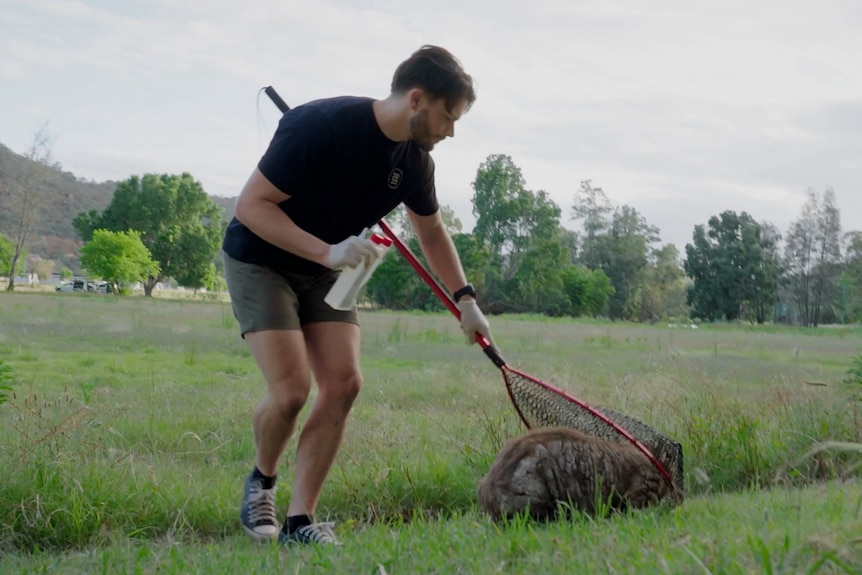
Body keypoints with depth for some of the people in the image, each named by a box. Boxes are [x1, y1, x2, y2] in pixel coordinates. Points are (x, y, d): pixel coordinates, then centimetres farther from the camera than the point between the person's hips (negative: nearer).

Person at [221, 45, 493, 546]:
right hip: (259, 261, -6)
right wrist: (327, 252, -37)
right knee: (291, 390, -18)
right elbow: (251, 204, -29)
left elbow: (432, 231, 12)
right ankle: (262, 480, 13)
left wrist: (465, 299, 4)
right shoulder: (321, 126, -29)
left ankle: (300, 520, 0)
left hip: (326, 272, 7)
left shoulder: (415, 158, -7)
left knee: (343, 384, -9)